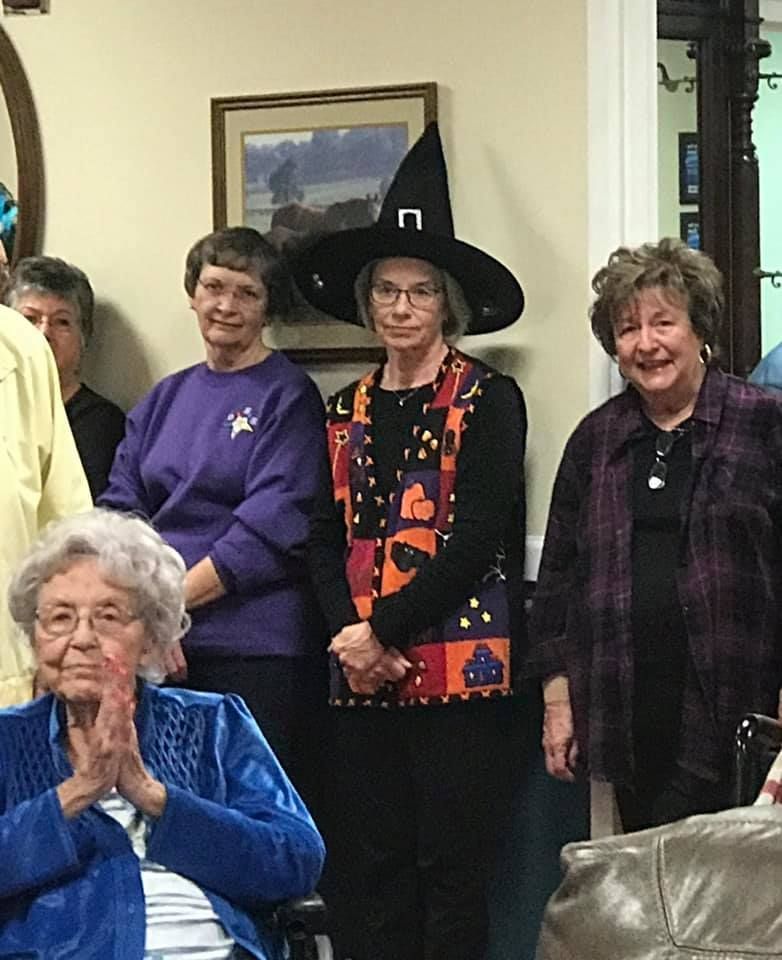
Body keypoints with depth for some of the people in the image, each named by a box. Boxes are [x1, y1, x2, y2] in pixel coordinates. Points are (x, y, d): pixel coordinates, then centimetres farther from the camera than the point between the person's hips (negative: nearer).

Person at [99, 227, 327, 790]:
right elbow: (121, 508, 9)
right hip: (162, 648, 5)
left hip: (254, 645, -5)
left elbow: (270, 529, -10)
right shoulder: (166, 399, 16)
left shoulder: (289, 396, -1)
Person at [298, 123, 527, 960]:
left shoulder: (488, 401, -1)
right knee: (369, 868, 6)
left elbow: (479, 536, -10)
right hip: (363, 673, 5)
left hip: (461, 666, -5)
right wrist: (351, 636, -7)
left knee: (453, 868, -2)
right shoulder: (347, 411, 15)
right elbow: (326, 539, 10)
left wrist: (384, 630, -13)